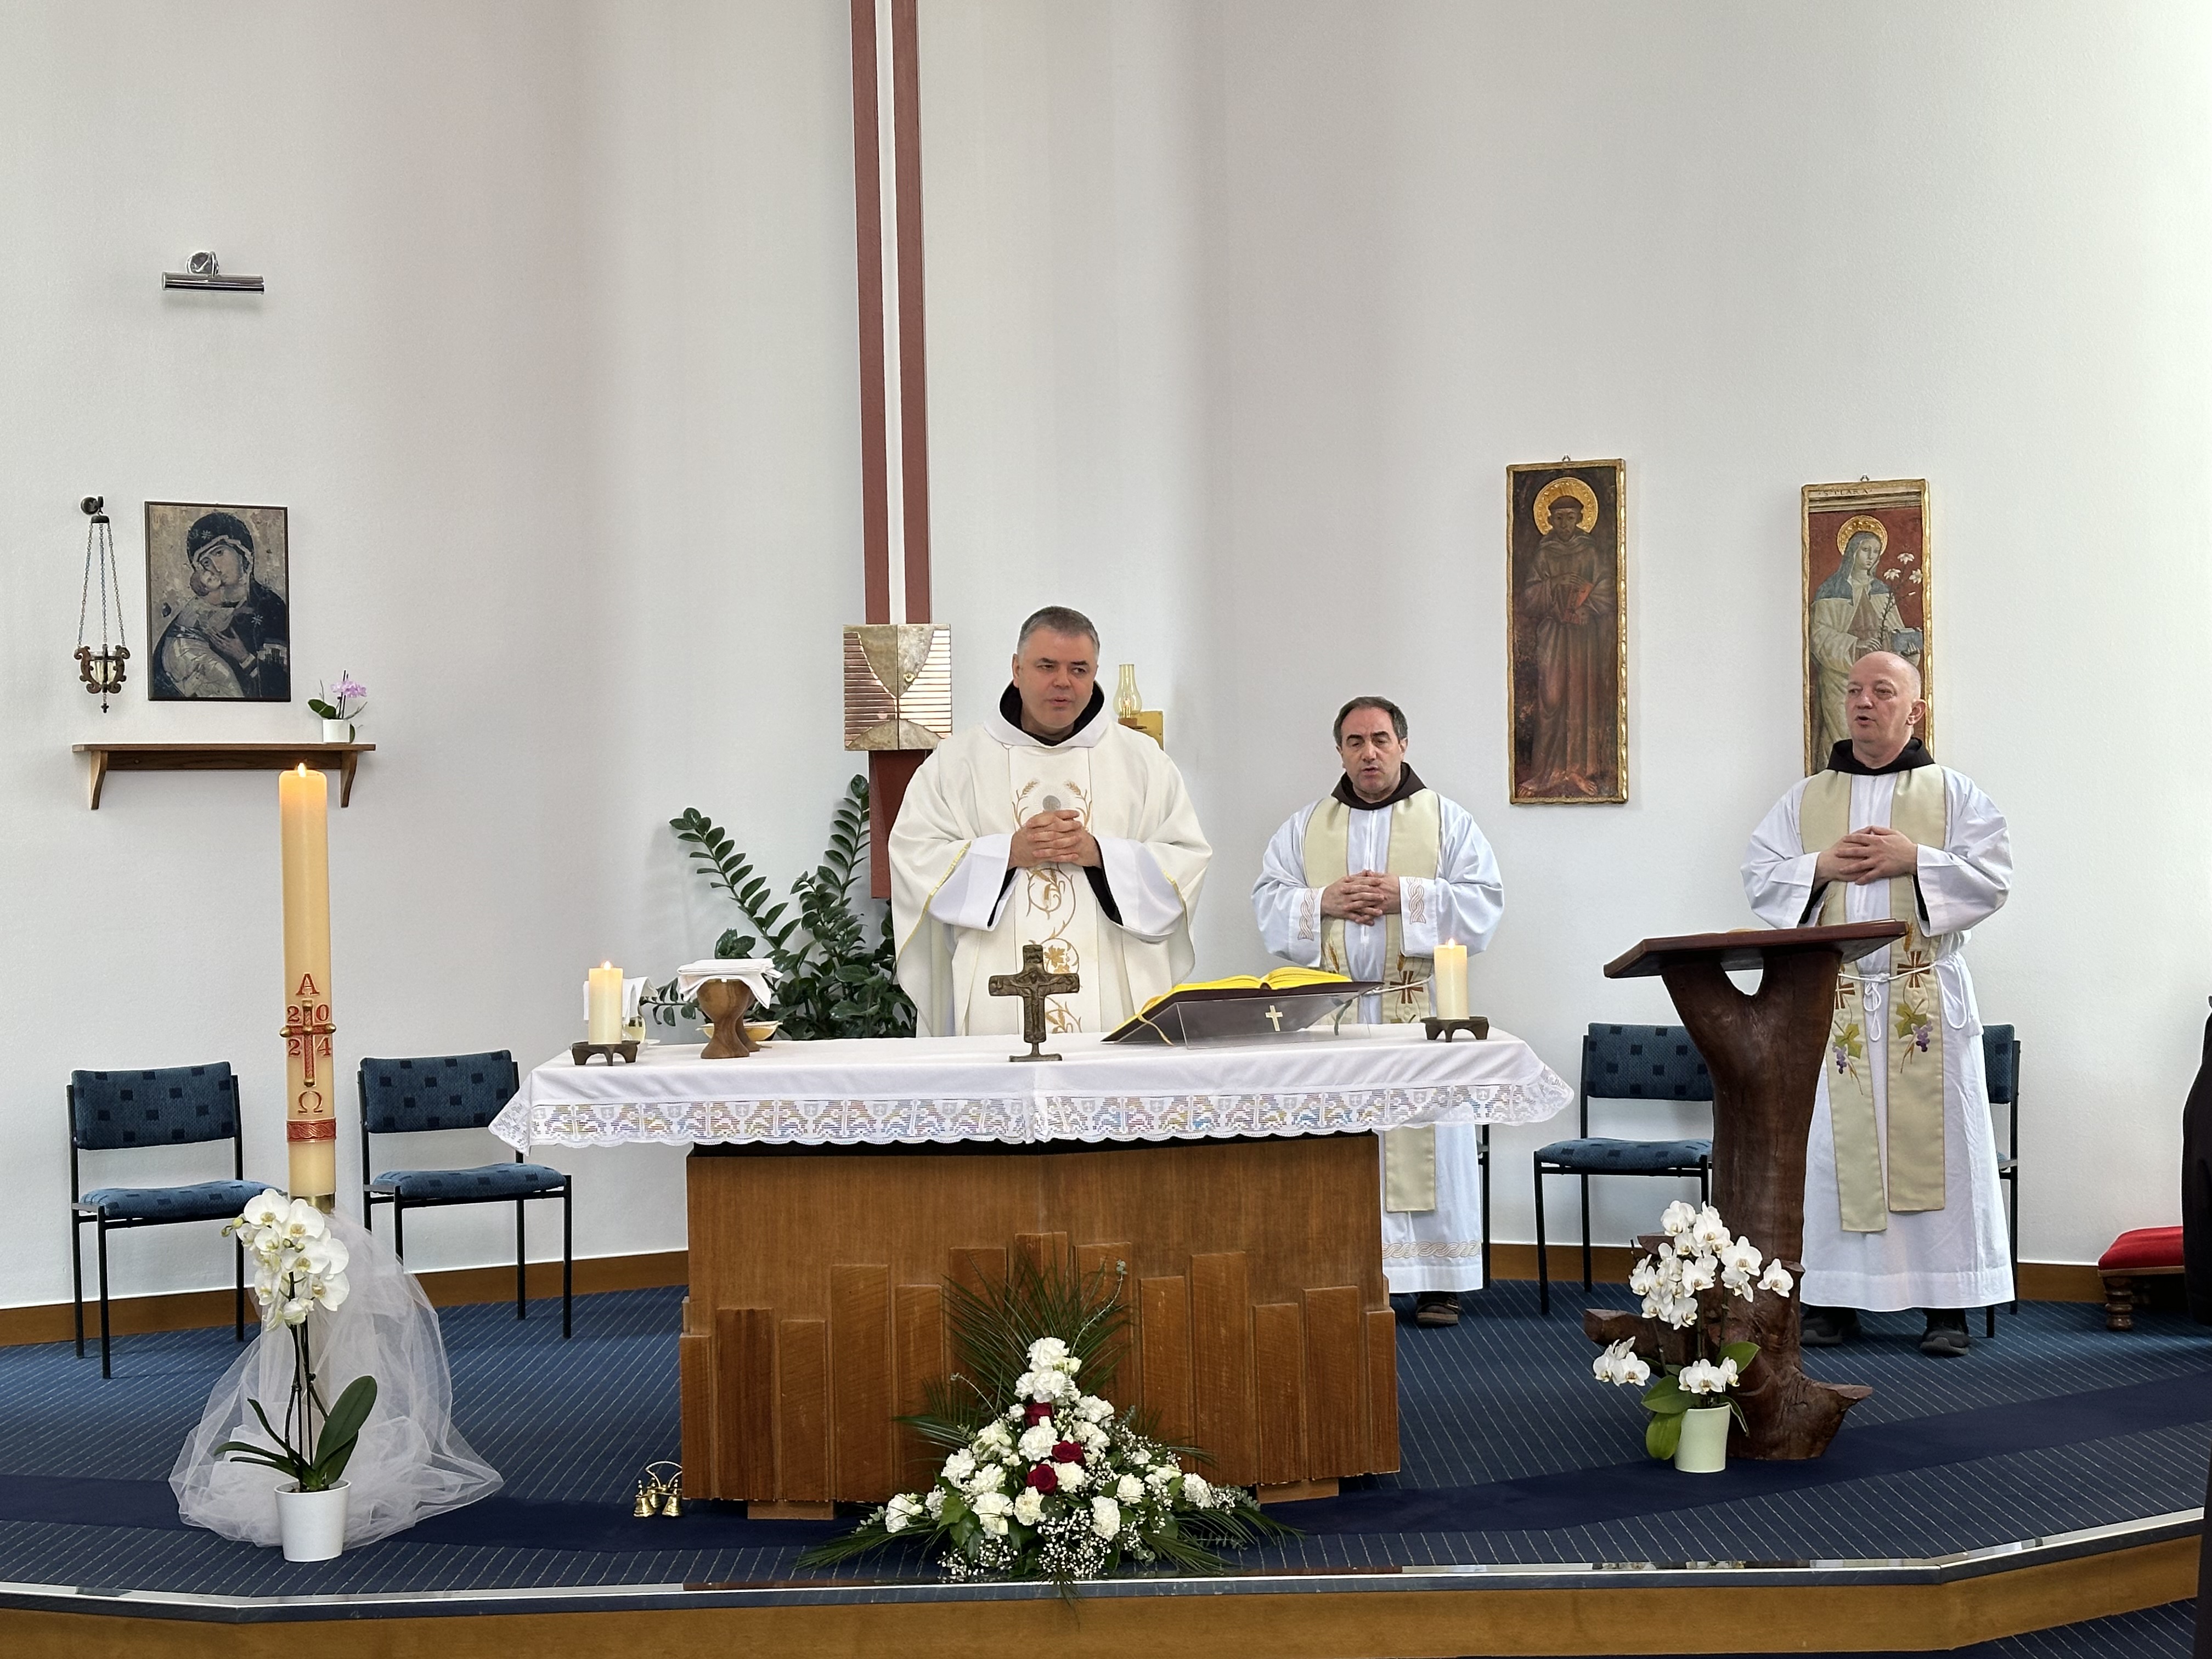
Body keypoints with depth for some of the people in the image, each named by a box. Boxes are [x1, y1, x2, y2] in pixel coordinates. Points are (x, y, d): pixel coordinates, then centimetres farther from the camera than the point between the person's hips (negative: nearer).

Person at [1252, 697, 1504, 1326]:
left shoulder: (1447, 820, 9)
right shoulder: (1304, 828, 15)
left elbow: (1484, 901, 1)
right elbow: (1268, 905, 10)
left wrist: (1407, 897, -11)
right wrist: (1323, 902, -8)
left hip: (1422, 1009, -1)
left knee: (1429, 1141, -3)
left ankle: (1438, 1281, 2)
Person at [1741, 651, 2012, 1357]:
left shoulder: (1953, 794, 8)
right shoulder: (1805, 801, 13)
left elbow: (1993, 877, -1)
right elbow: (1759, 878, 8)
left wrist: (1915, 859, -12)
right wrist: (1823, 866, -8)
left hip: (1926, 999, -1)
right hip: (1830, 999, 2)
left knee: (1933, 1138, -2)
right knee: (1837, 1141, 0)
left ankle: (1947, 1303, 3)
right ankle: (1836, 1298, 6)